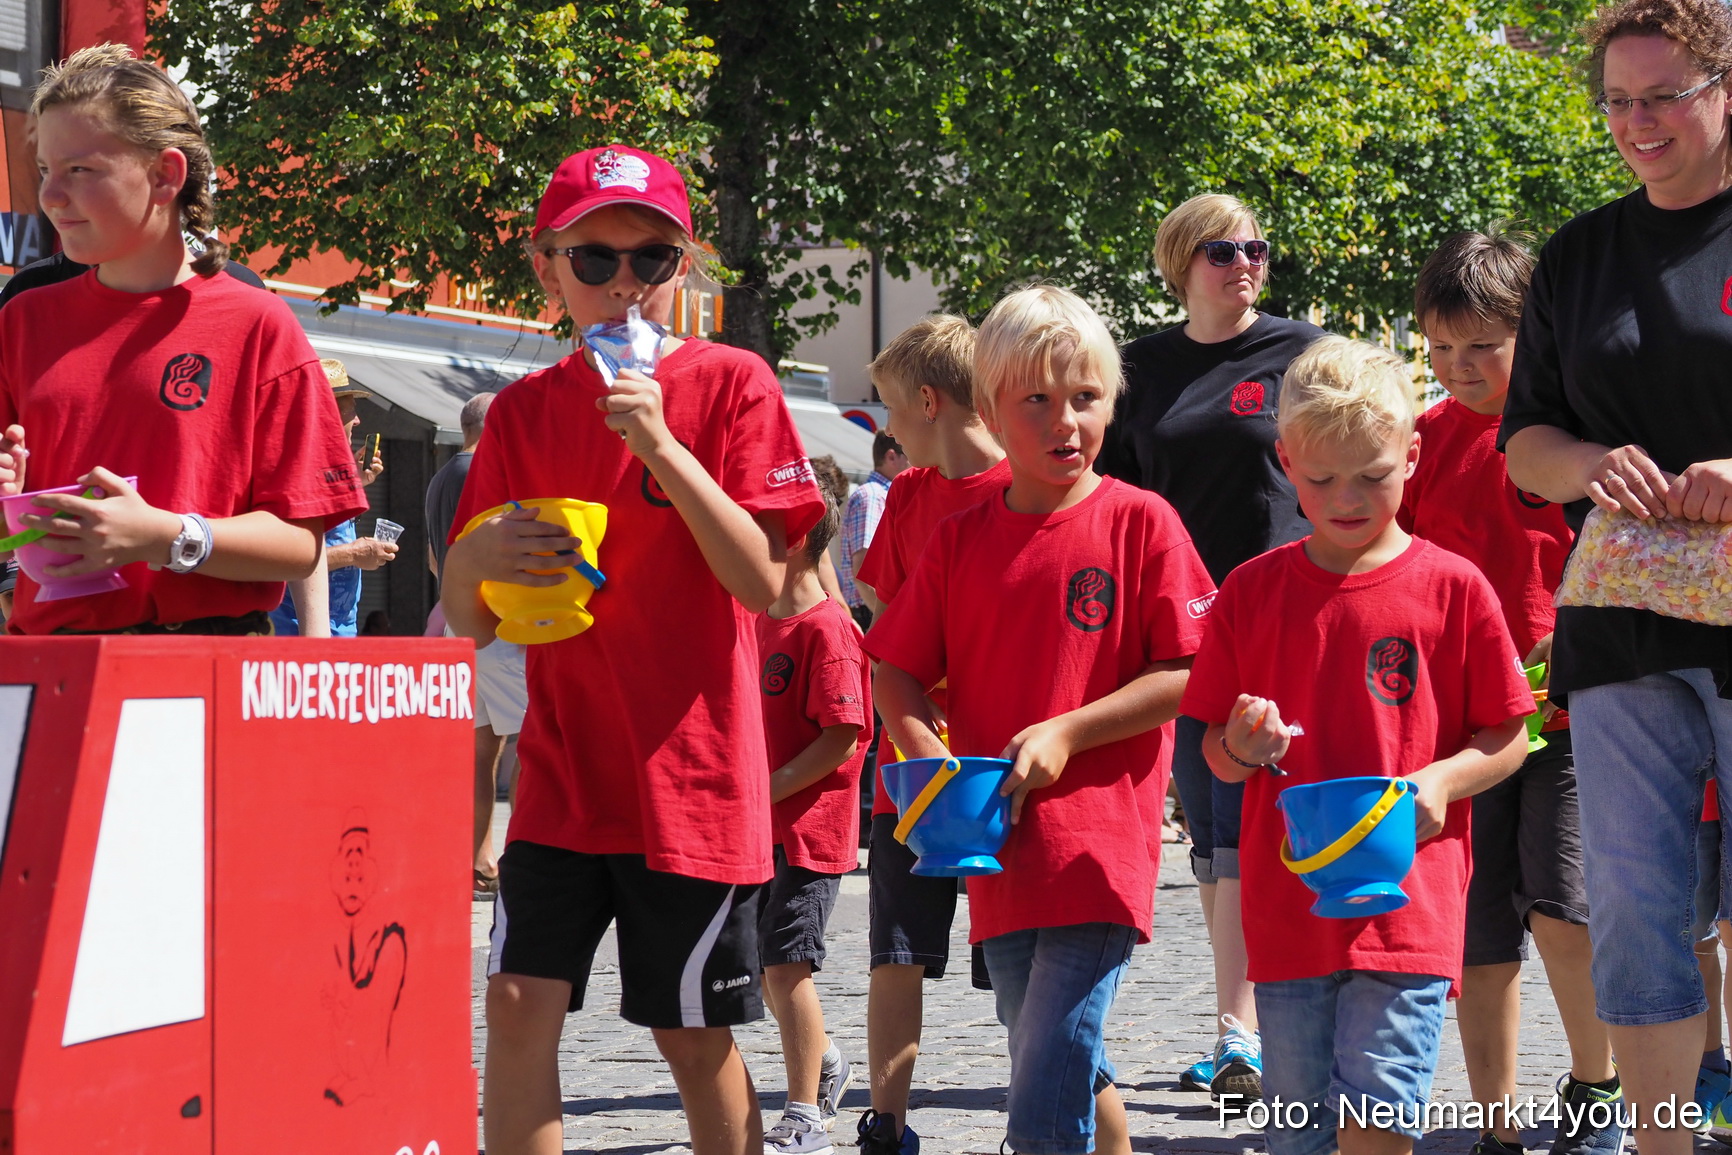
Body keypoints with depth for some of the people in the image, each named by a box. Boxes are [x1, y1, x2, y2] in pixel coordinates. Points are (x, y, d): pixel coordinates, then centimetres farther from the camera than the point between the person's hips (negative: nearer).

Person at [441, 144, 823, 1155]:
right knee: (520, 1003, -6)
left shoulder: (731, 385, -4)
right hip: (563, 770, 3)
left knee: (695, 1034, 5)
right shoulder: (525, 411, 6)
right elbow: (472, 619, 7)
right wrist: (475, 557, -16)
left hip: (692, 772, -3)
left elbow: (763, 582, -13)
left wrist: (662, 446, -21)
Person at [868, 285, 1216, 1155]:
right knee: (1073, 1079, 16)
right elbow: (894, 675, 12)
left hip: (1099, 845, -5)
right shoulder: (960, 538, 8)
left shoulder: (1139, 521, -3)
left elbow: (1189, 674, -7)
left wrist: (1066, 734, -15)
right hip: (1001, 849, 5)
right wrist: (934, 763, -7)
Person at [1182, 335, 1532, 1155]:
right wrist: (1240, 744, -10)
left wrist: (1442, 780, -13)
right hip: (1286, 899, 3)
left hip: (1409, 900, -3)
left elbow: (1508, 738, 5)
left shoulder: (1452, 589, 0)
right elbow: (1216, 754, 12)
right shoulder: (1252, 592, 7)